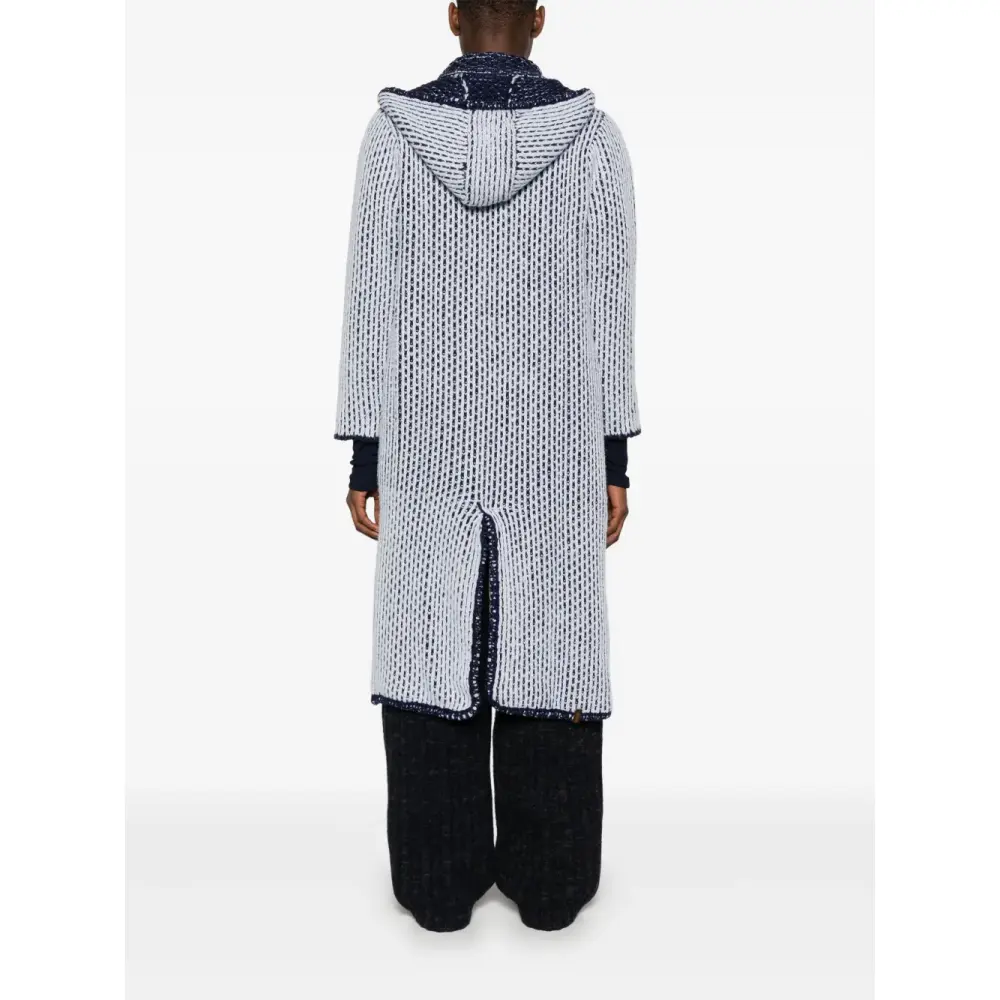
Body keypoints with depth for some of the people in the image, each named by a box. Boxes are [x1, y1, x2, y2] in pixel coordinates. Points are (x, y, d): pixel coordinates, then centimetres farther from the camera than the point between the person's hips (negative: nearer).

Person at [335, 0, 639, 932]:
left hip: (429, 448, 0)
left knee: (432, 652, 9)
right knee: (548, 651, 9)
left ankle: (439, 879, 20)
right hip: (552, 449, 1)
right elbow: (609, 310, -4)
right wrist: (614, 461, 3)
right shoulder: (594, 135, -2)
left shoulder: (392, 132, -3)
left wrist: (363, 456, 2)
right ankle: (548, 879, 20)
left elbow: (372, 305, -5)